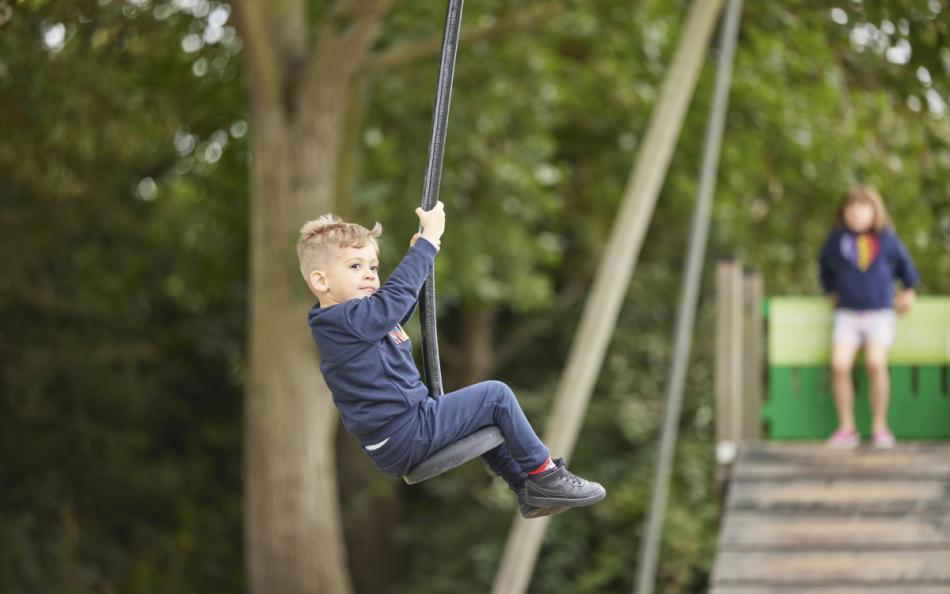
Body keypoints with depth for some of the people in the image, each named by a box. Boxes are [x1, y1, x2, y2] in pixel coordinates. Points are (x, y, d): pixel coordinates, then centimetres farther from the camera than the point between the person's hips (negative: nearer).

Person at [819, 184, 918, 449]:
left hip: (880, 313, -1)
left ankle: (880, 427, -12)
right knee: (839, 365, -22)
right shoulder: (837, 239, 4)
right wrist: (831, 292, 23)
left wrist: (909, 291, 26)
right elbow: (825, 265, 24)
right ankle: (846, 428, -10)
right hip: (847, 315, 1)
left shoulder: (887, 239, 1)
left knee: (876, 363, -26)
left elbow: (905, 265, 20)